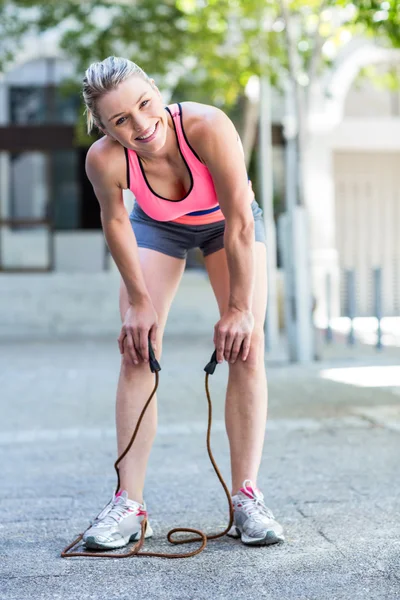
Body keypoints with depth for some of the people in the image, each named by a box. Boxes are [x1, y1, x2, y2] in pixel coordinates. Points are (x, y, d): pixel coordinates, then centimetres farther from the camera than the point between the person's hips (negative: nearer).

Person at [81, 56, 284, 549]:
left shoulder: (207, 126, -41)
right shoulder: (104, 160, -33)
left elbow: (241, 223, -33)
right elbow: (115, 222, -13)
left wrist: (238, 308, -28)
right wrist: (139, 300, -10)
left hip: (227, 222, -1)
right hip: (158, 226, 1)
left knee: (246, 346, -13)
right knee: (137, 351, -10)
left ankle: (246, 497, -8)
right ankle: (129, 503, -6)